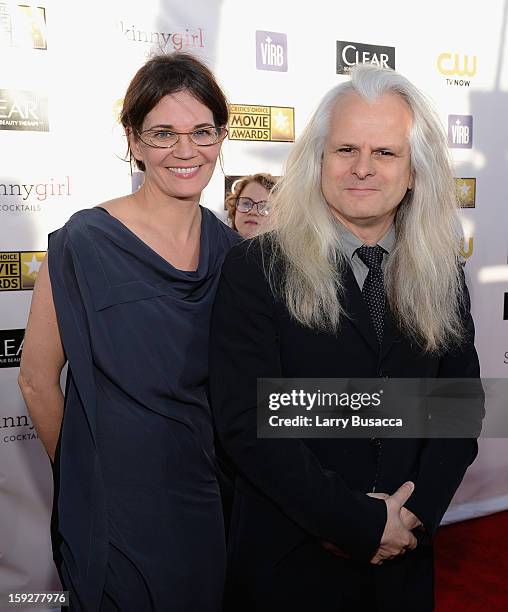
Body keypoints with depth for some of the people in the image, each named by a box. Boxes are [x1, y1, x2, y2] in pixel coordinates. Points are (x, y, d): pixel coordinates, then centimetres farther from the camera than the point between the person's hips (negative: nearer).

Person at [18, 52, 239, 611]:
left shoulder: (228, 248, -2)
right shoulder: (84, 244, -17)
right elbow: (37, 379, -9)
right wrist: (82, 474, 1)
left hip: (210, 496, 5)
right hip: (118, 502, -4)